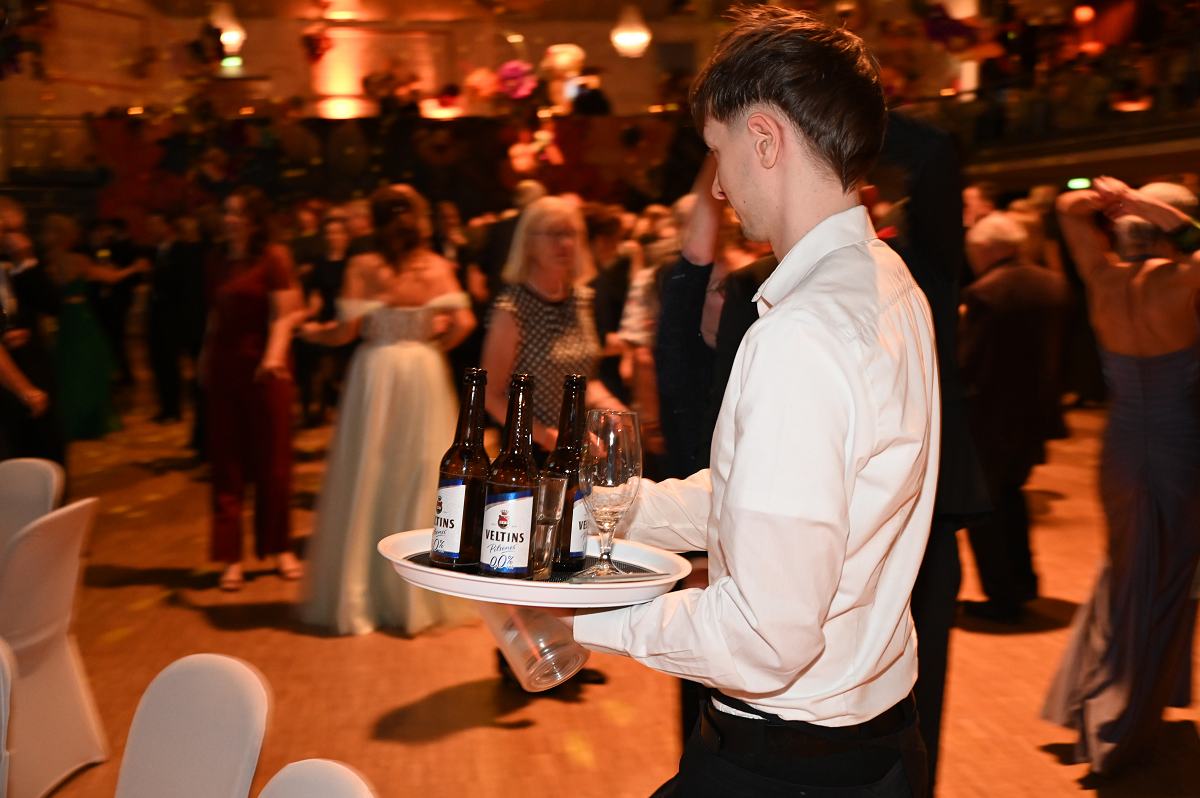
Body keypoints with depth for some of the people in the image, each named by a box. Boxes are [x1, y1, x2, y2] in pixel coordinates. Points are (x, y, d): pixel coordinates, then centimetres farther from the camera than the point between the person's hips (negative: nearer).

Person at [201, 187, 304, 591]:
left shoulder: (274, 257, -6)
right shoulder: (218, 262, 10)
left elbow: (285, 313, -13)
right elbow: (216, 316, 17)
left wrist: (275, 354, -28)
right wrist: (205, 360, 15)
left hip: (263, 371, -4)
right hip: (224, 370, 5)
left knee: (272, 461, 6)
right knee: (227, 463, 4)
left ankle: (279, 548, 21)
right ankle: (232, 558, 9)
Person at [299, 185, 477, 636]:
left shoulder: (363, 267, -6)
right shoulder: (439, 267, 0)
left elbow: (346, 330, -10)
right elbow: (462, 322, -7)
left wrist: (311, 331, 9)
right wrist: (433, 345, 11)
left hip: (376, 374, -2)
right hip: (424, 373, 2)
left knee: (368, 481, 6)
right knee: (422, 476, 10)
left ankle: (359, 597, 13)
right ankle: (420, 594, 16)